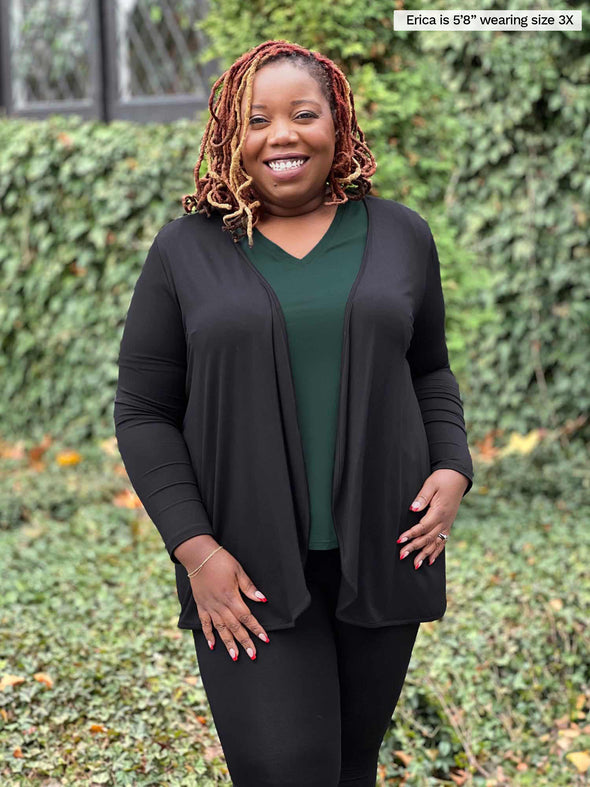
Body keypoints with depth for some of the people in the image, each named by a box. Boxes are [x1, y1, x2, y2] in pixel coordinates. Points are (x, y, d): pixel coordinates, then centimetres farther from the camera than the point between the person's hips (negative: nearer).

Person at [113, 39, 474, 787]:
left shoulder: (400, 235, 7)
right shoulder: (186, 250, 0)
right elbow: (143, 412, 0)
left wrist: (452, 469, -2)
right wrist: (194, 548, -9)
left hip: (380, 554, 3)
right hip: (249, 570, -2)